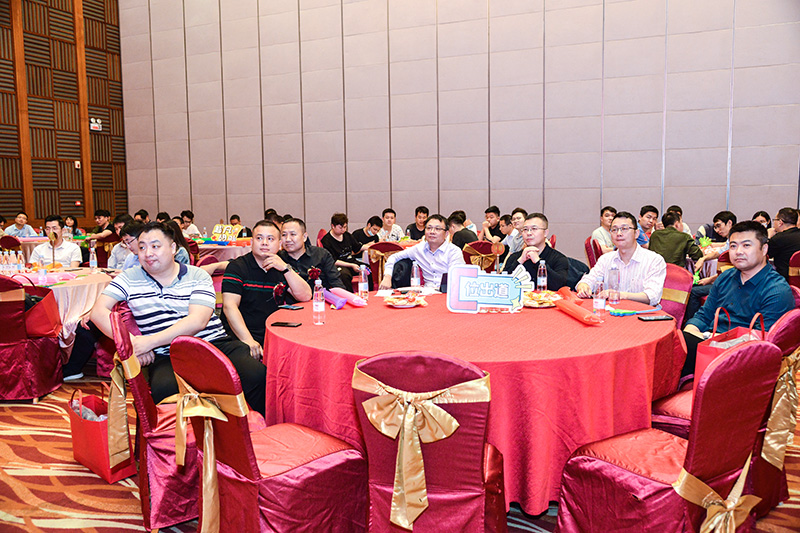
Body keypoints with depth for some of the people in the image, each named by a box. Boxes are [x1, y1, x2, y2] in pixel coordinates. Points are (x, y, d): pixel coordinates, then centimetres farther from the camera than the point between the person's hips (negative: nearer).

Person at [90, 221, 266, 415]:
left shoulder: (198, 276, 7)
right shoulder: (129, 279, 13)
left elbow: (198, 321, -7)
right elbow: (98, 312, 5)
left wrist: (150, 341, -15)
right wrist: (130, 342, -10)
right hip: (165, 356, 0)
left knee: (256, 374, -28)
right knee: (164, 388, -37)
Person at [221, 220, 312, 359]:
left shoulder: (281, 269, 12)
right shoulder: (237, 267, -1)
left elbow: (306, 297, 1)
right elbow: (229, 306, -13)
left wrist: (285, 268, -12)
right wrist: (248, 341, -26)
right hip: (240, 336, -4)